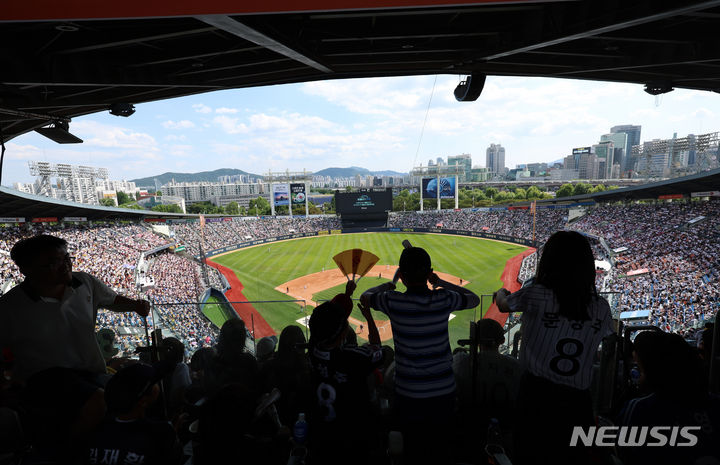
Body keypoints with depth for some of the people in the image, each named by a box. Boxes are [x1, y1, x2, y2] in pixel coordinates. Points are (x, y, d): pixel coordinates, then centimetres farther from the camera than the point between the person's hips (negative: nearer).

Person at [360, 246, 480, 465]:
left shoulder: (393, 301, -19)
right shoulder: (444, 300, -14)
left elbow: (364, 297, 4)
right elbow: (474, 299, 9)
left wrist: (386, 285, 19)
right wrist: (441, 283, 12)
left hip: (409, 395, -2)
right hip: (444, 391, 2)